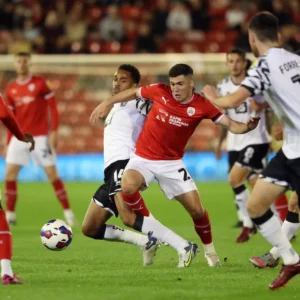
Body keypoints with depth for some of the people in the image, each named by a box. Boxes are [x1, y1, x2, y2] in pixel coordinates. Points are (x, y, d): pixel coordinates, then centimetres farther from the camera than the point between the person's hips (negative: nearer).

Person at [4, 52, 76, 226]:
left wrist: (54, 132, -13)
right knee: (10, 174, -5)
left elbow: (53, 107, -5)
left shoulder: (40, 83, -3)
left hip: (40, 137, -4)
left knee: (52, 174, -5)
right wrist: (8, 142, 11)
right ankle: (10, 215, 5)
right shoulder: (11, 89, 9)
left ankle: (68, 213, 3)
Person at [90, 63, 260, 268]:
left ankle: (210, 251, 26)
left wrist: (246, 127, -39)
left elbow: (230, 125, -18)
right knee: (127, 187, -31)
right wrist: (107, 104, 7)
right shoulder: (160, 92, -11)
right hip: (143, 159, 0)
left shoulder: (201, 106, -13)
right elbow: (133, 93, 7)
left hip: (172, 163, 0)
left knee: (197, 210, -6)